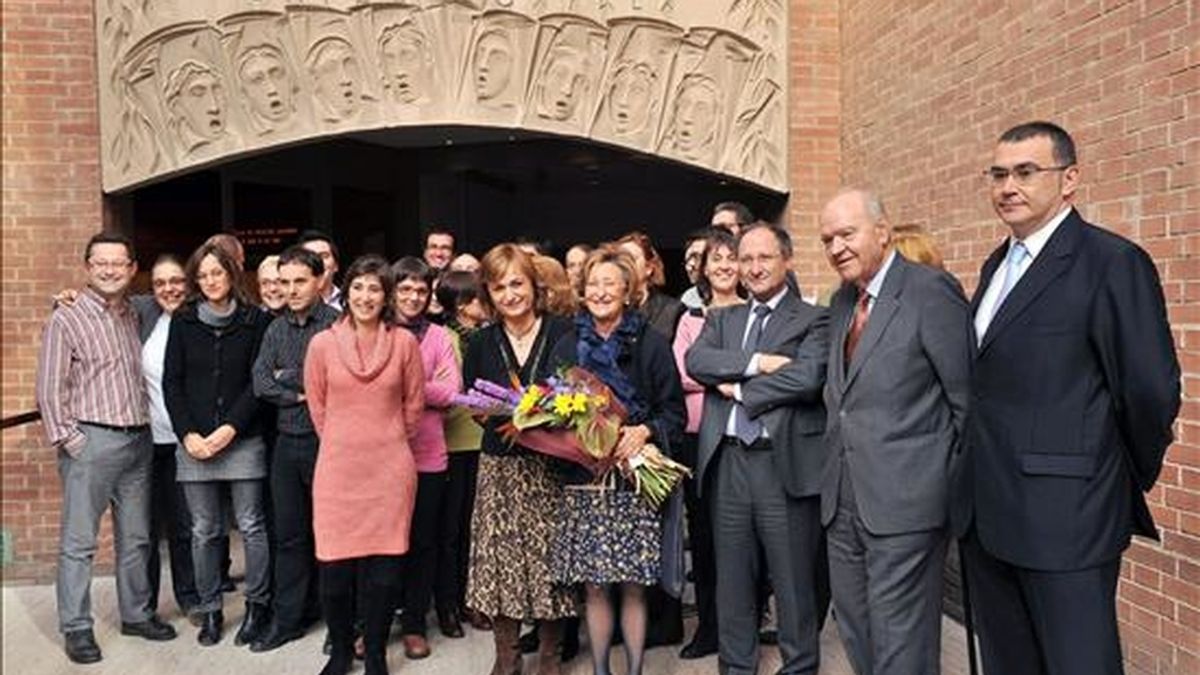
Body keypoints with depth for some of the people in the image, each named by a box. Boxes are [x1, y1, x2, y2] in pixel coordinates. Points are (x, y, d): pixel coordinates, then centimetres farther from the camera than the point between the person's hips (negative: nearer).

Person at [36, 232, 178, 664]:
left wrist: (146, 426, 8)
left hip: (139, 440, 5)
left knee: (135, 538, 13)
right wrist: (68, 440, -10)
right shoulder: (67, 318, -4)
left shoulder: (134, 316, 11)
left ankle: (137, 614, 26)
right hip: (91, 441, -5)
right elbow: (49, 389, -6)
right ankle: (76, 628, 13)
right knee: (78, 542, 2)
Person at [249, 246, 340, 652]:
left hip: (325, 441, -5)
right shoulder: (276, 329, 10)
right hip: (286, 443, 5)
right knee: (289, 535, 12)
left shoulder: (337, 325, -8)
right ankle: (286, 620, 22)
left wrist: (288, 378, -5)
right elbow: (261, 384, 2)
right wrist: (301, 394, -10)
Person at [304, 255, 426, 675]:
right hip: (337, 467, 0)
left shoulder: (404, 343, -1)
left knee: (384, 568, 3)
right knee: (335, 565, 2)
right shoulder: (322, 344, 0)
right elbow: (317, 406, 10)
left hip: (390, 468, 0)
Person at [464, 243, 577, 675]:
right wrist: (492, 413, -6)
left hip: (553, 464, -2)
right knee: (501, 559, 3)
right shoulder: (481, 343, 5)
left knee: (551, 558, 3)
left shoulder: (564, 333, -3)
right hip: (501, 466, 2)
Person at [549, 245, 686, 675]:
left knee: (633, 586, 1)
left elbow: (674, 411, 1)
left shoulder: (651, 345, 2)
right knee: (594, 586, 5)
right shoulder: (568, 347, 11)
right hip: (585, 478, 2)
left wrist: (644, 431, -15)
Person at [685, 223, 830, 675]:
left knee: (793, 581, 6)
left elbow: (809, 376, -16)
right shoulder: (721, 320, 16)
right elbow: (695, 361, -3)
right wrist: (756, 362, -14)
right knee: (731, 579, 14)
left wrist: (740, 390, -9)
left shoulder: (813, 320, 2)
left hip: (785, 463, -4)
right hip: (726, 462, 4)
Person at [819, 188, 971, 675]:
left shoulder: (931, 291, -11)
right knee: (856, 635, 18)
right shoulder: (842, 301, 14)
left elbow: (967, 399, -11)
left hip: (905, 501, -8)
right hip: (844, 502, 8)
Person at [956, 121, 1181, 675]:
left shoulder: (1113, 262, -11)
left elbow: (1151, 390, -13)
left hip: (1065, 519, -7)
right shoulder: (997, 264, 14)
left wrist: (1132, 479, 1)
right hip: (986, 512, 8)